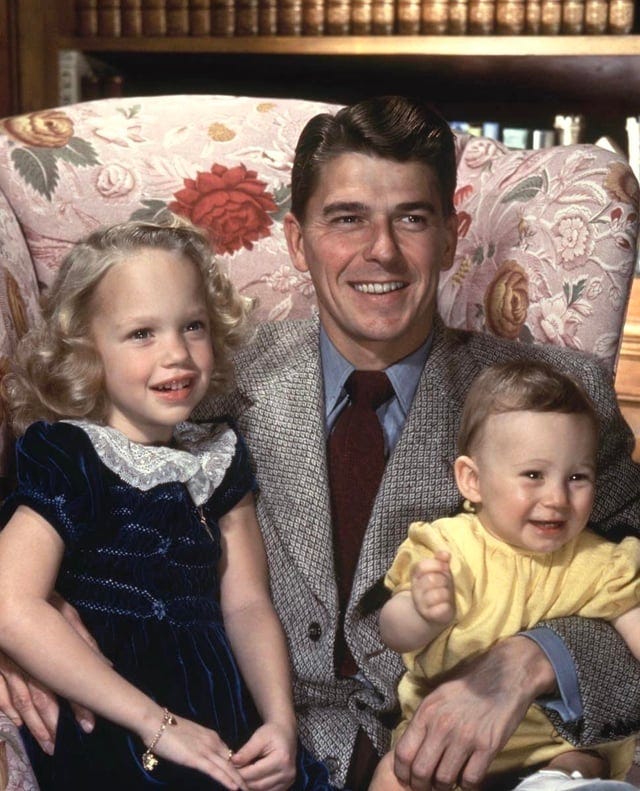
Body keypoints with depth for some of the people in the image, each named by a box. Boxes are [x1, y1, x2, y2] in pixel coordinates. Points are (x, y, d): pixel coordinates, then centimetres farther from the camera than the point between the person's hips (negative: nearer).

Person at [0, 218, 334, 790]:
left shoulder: (217, 458, 12)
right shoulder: (67, 459, -7)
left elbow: (246, 603, 9)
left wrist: (280, 721, -8)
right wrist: (158, 723, -17)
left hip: (223, 726, 5)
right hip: (109, 737, -5)